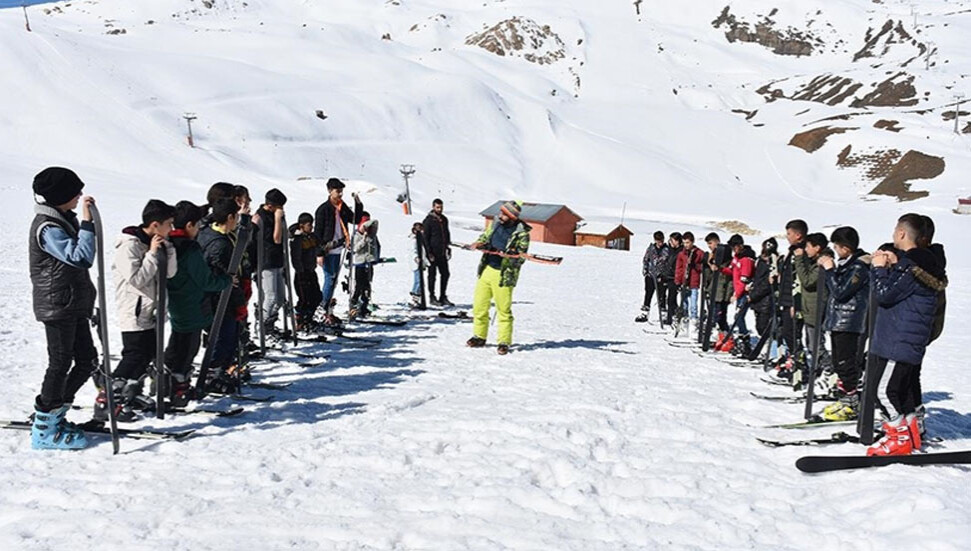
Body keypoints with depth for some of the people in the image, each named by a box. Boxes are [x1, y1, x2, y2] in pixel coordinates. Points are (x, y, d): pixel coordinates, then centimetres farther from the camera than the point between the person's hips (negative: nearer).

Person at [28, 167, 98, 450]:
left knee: (87, 360, 11)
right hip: (57, 306, -10)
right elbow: (81, 257, -27)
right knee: (60, 364, -3)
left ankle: (53, 414, 25)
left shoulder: (63, 220, 14)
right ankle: (44, 429, 9)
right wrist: (87, 221, -26)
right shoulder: (48, 227, -17)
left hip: (75, 304, 10)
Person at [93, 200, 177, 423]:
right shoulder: (129, 246, -16)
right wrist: (152, 253, -19)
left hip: (149, 311, 9)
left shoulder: (156, 244, 9)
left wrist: (168, 248, -5)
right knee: (134, 358, -9)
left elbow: (169, 273, 8)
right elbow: (137, 279, -22)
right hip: (134, 314, -9)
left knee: (148, 355, 15)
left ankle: (131, 395, 30)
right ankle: (105, 403, -2)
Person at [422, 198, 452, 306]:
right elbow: (425, 237, -10)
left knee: (445, 274, 7)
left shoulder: (444, 219, 13)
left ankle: (443, 297, 16)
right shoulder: (428, 220, -7)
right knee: (432, 275, 1)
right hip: (433, 253, -6)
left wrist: (448, 248, 14)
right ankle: (432, 297, 9)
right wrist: (429, 252, -15)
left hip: (442, 253, 6)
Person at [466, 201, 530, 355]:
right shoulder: (496, 223, 5)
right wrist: (479, 243, -2)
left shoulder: (522, 233, -12)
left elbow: (521, 257, -10)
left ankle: (504, 342, 12)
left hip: (504, 275, -6)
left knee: (504, 310, 0)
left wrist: (509, 256, -26)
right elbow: (485, 237, 19)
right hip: (486, 270, 6)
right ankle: (479, 337, 26)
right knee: (479, 306, 10)